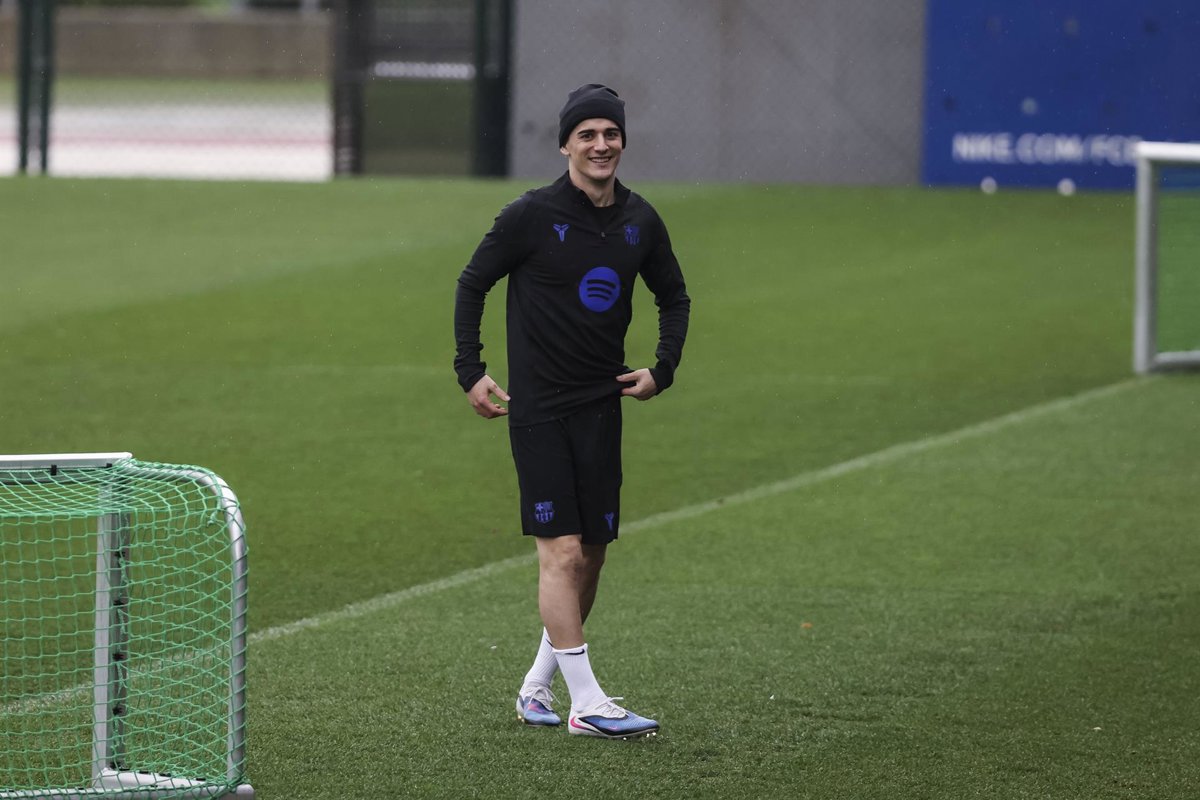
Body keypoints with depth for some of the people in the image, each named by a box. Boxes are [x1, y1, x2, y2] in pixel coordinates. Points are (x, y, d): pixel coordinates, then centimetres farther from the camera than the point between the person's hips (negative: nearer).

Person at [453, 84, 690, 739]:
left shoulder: (639, 221, 4)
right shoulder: (532, 216, -9)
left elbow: (674, 297, 20)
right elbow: (472, 284, 1)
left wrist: (663, 369, 8)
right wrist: (470, 371, -4)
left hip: (602, 406, 5)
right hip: (538, 407, -5)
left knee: (592, 551, 7)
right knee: (562, 550, -11)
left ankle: (538, 685, 22)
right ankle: (586, 704, -13)